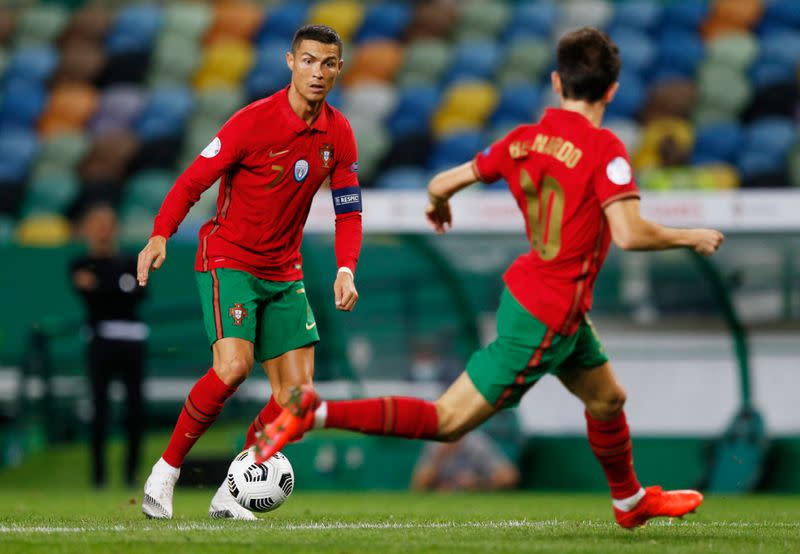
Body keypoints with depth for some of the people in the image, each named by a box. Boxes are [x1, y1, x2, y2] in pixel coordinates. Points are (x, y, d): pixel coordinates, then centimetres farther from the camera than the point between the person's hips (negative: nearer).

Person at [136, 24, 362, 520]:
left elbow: (349, 212, 7)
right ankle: (166, 470, -11)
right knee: (234, 365, -26)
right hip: (228, 259, -6)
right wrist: (160, 236, -30)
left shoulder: (338, 134, 0)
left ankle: (231, 495, 8)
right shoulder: (253, 121, -15)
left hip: (284, 272, 6)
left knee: (297, 391, -4)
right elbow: (192, 183, -14)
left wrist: (346, 271, -11)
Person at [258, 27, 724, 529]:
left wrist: (438, 205, 29)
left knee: (607, 398, 26)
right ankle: (315, 413, -12)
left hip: (525, 293, 9)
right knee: (447, 422, -5)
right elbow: (629, 233, -29)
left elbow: (442, 183, 5)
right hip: (546, 318, -9)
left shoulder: (523, 139, 1)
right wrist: (689, 238, -11)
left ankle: (631, 501, 46)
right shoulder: (604, 149, -19)